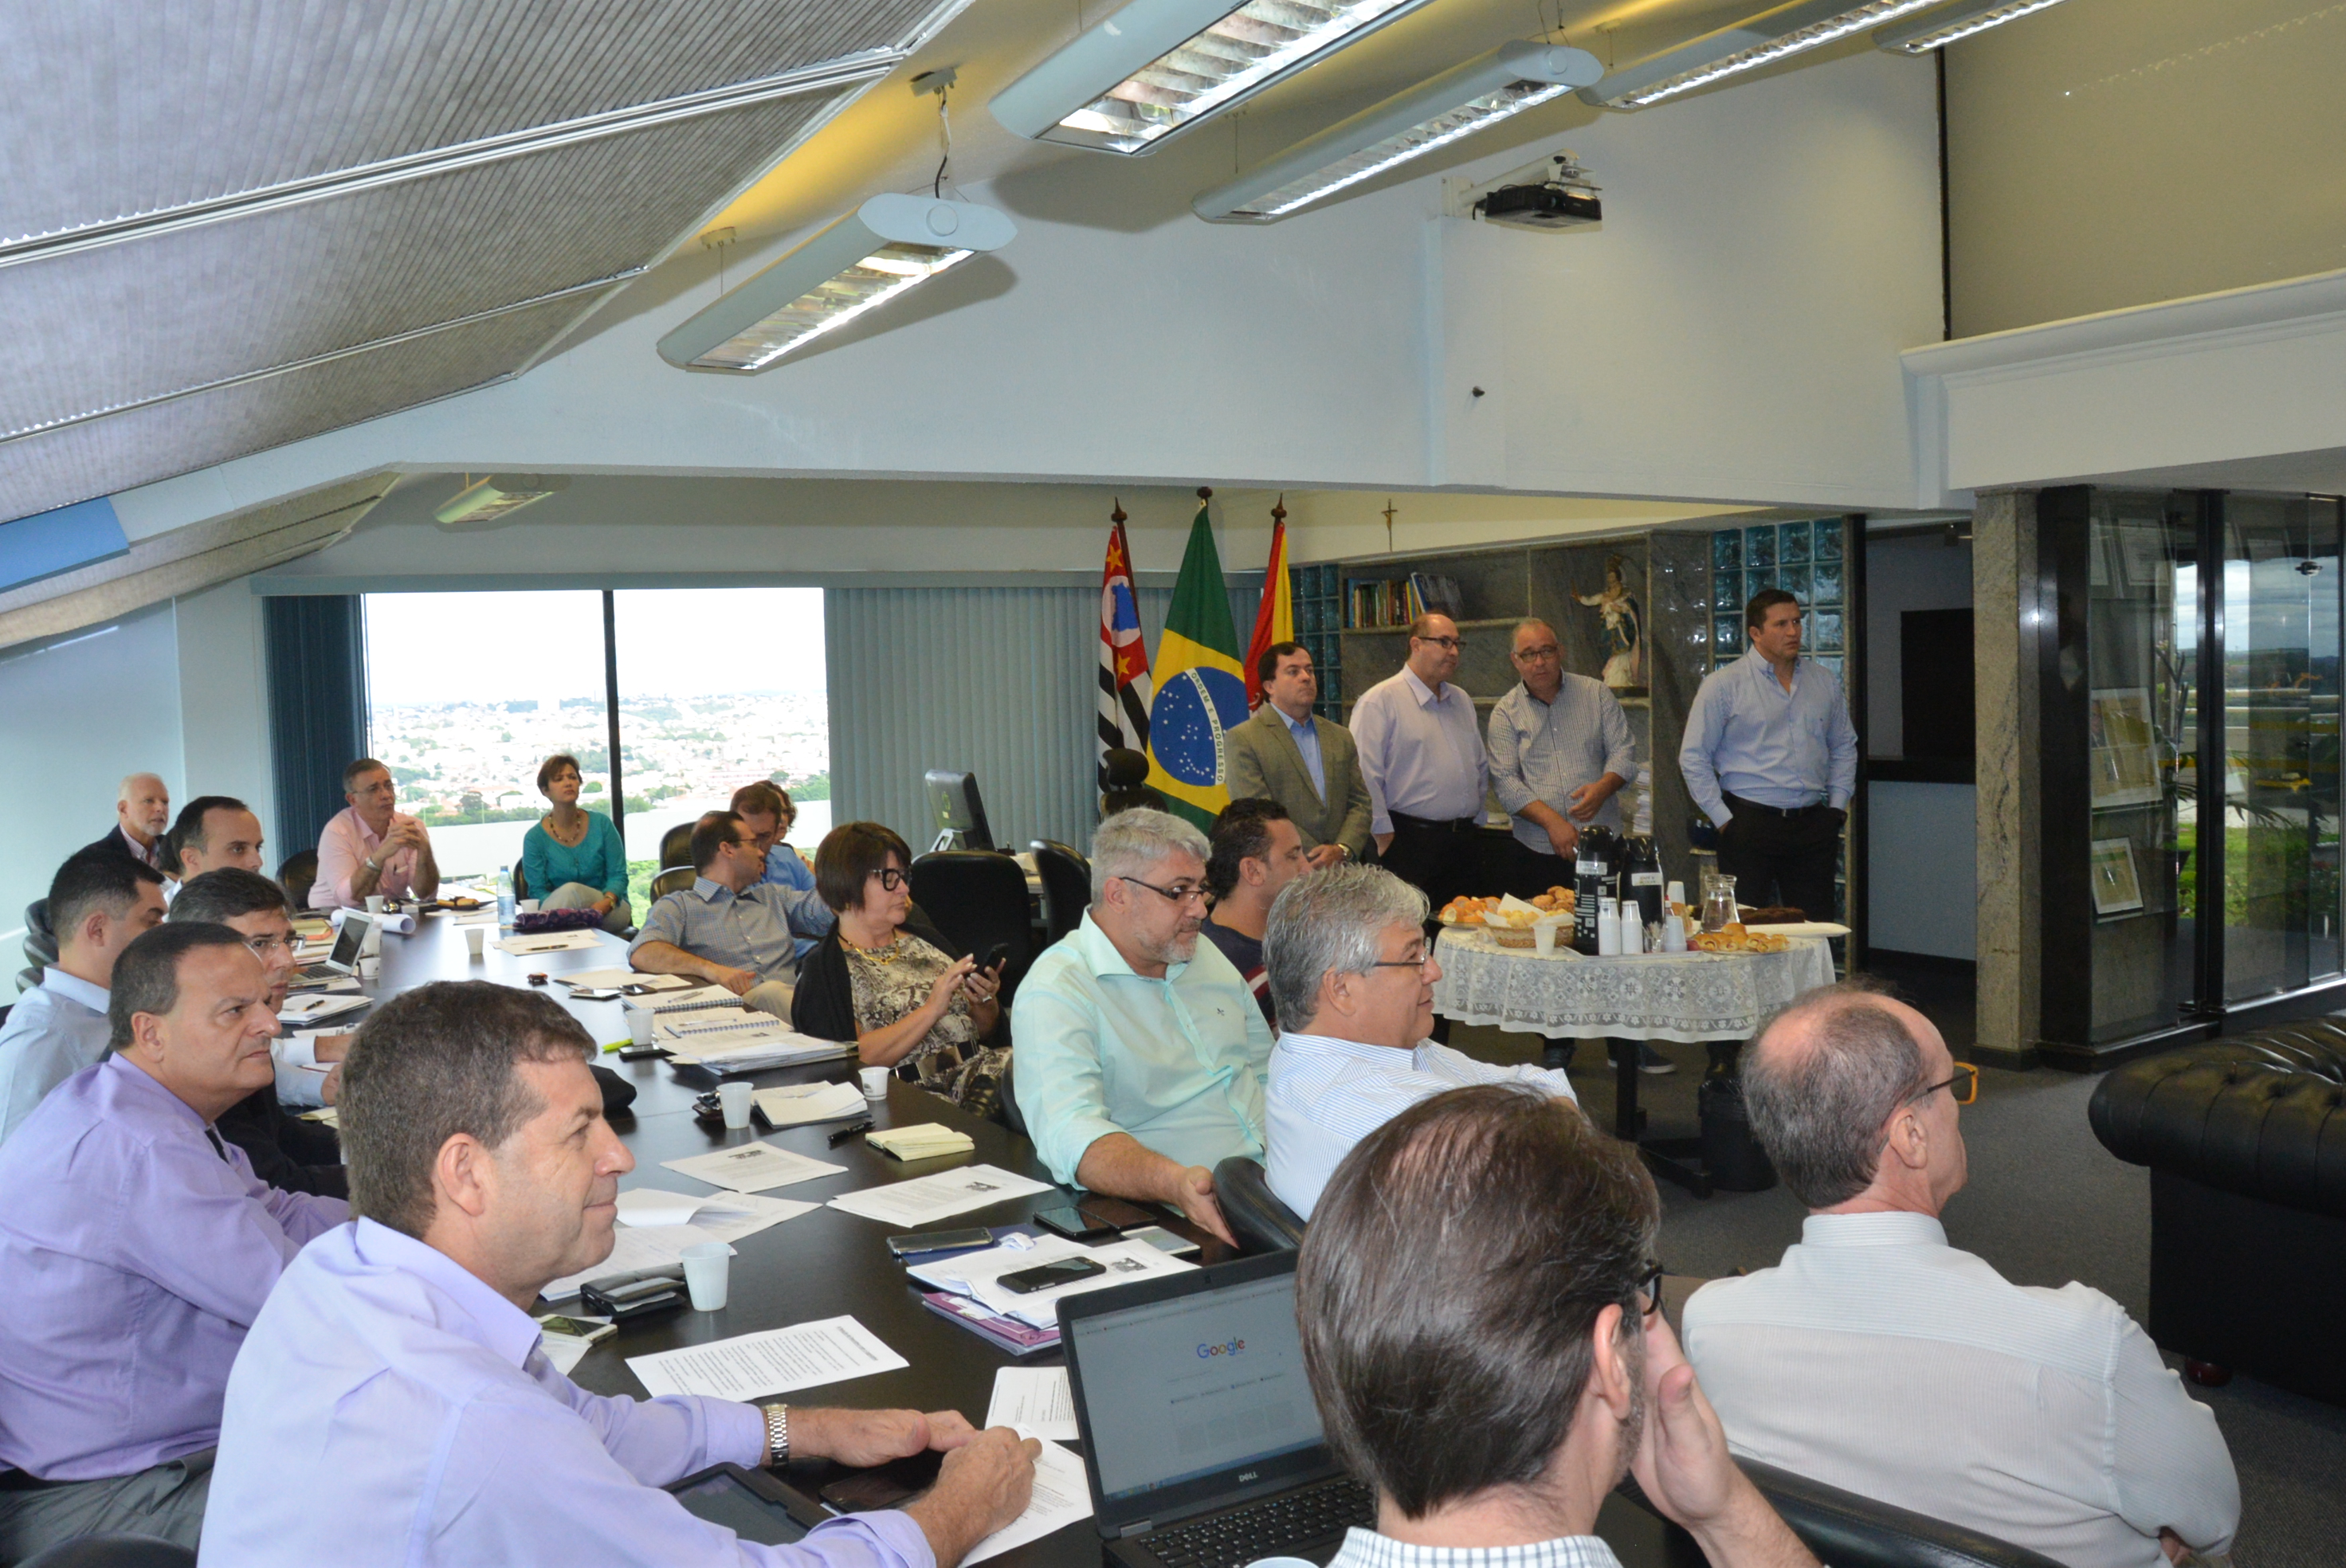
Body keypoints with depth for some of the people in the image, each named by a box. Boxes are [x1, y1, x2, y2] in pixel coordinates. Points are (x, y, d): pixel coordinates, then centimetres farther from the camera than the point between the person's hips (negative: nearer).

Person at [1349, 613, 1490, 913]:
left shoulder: (1462, 701, 17)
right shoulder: (1380, 700, -7)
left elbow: (1481, 766, 26)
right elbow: (1365, 776, -13)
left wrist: (1475, 817, 18)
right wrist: (1385, 836, -12)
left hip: (1463, 842, 7)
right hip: (1410, 841, -7)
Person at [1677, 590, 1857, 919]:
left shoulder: (1824, 681, 13)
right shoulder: (1723, 684, -1)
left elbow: (1844, 746, 22)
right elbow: (1693, 758, -1)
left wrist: (1838, 806, 12)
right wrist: (1723, 820, -5)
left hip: (1813, 826, 4)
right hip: (1750, 825, -4)